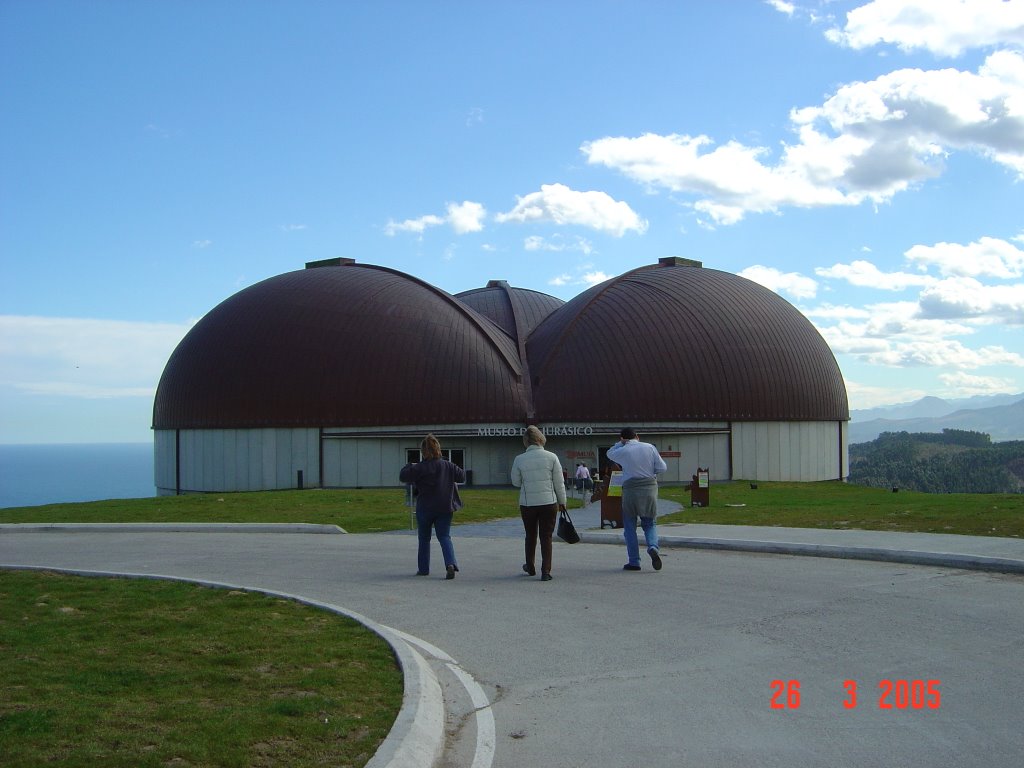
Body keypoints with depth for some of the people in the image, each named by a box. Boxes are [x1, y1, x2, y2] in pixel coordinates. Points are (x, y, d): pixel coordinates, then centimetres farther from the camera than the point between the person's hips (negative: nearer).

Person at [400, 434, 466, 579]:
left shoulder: (419, 468, -13)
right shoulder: (447, 466, -2)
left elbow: (403, 476, -9)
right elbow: (462, 476, 5)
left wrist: (410, 465, 8)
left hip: (425, 508, -2)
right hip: (445, 507, 2)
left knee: (424, 538, 14)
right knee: (444, 536, 4)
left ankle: (423, 568, 20)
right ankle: (450, 563, -19)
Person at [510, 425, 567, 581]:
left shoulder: (519, 459, -6)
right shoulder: (551, 457, -6)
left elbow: (516, 482, 5)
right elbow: (559, 483, -2)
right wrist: (562, 502, 9)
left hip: (527, 504, 1)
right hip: (549, 503, -1)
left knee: (531, 535, 19)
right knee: (546, 537, 5)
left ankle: (530, 567, 32)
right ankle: (545, 571, -1)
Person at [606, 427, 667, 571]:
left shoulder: (622, 451, -3)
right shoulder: (649, 448, 3)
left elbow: (610, 453, 19)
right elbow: (662, 468, 3)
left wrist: (620, 443, 19)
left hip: (631, 490, -2)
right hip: (650, 488, 2)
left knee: (629, 526, 8)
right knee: (650, 523, 15)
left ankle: (634, 562, 7)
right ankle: (653, 546, -14)